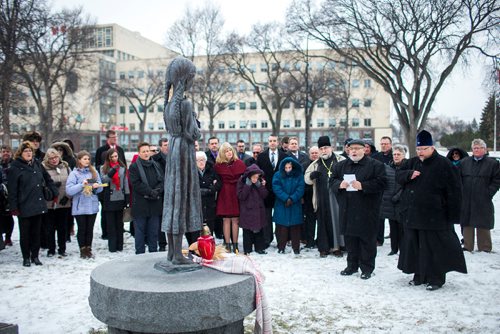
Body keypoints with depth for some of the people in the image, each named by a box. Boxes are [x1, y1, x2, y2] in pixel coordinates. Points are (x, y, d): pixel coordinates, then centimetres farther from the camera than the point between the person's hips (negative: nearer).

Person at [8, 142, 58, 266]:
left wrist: (55, 193, 13)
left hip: (39, 206, 5)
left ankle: (35, 256, 23)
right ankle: (26, 257, 19)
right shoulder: (15, 168, -6)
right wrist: (13, 207, -12)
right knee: (25, 233, 7)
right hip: (24, 207, -4)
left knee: (36, 232, 11)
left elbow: (48, 180, 20)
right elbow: (12, 189, -9)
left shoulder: (37, 164, 9)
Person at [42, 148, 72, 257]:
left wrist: (67, 196, -4)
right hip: (49, 203, -2)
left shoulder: (65, 167, 4)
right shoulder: (44, 168, -5)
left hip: (64, 203, 2)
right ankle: (51, 249, 20)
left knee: (62, 227, 10)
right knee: (50, 228, 6)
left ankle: (62, 249, 22)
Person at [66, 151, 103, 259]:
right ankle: (83, 250, 15)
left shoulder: (94, 172, 7)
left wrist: (97, 186, -10)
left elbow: (100, 188, 11)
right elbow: (69, 190, -12)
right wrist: (81, 185, -21)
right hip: (80, 207, -3)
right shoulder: (74, 173, -4)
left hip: (92, 206, 3)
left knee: (90, 229, 9)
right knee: (82, 229, 4)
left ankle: (89, 249, 19)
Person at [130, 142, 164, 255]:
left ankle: (153, 253, 17)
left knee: (154, 232, 9)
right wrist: (150, 192, -18)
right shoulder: (134, 167, -1)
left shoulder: (156, 166, 13)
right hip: (140, 204, -4)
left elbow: (162, 181, 8)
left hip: (155, 203, 4)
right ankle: (140, 254, 9)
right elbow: (136, 184, -10)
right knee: (140, 232, 2)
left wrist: (157, 190, -12)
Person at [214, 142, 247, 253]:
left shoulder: (239, 163, 8)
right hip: (225, 195, -1)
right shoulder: (218, 165, 3)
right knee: (226, 220, -1)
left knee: (235, 220, 1)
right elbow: (217, 181, 0)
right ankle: (227, 244, 5)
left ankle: (235, 245, 7)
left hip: (236, 194, 1)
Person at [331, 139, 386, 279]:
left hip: (367, 210, -5)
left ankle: (367, 268, 12)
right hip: (347, 209, 5)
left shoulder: (375, 165, -3)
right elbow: (332, 180, 14)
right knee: (350, 238, 11)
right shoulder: (341, 166, 13)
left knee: (367, 239, 1)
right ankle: (352, 265, 25)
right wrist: (339, 184, -7)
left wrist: (363, 186, -20)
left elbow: (380, 182, -11)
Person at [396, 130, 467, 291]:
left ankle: (436, 279, 13)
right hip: (412, 216, 6)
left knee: (433, 248, 1)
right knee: (414, 247, 12)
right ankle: (419, 275, 26)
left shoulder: (444, 165, -8)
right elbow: (398, 175, 14)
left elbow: (454, 192, -9)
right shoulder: (413, 163, 10)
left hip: (433, 217, -6)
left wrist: (453, 215, -12)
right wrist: (409, 174, -9)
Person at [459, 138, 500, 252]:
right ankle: (467, 247, 15)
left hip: (483, 201, -3)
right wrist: (461, 191, 2)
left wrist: (489, 192, -9)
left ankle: (484, 248, 11)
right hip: (466, 200, 3)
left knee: (483, 225, 1)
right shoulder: (464, 162, 11)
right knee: (467, 224, 6)